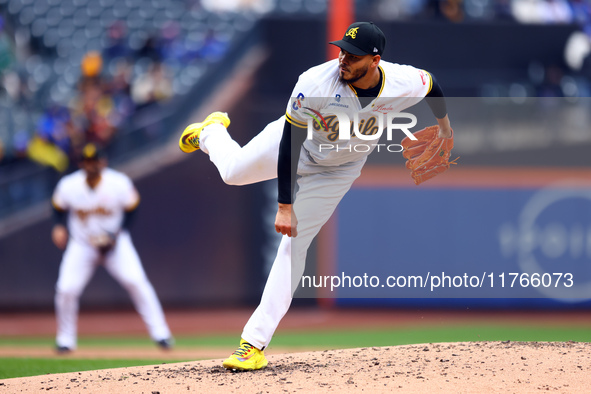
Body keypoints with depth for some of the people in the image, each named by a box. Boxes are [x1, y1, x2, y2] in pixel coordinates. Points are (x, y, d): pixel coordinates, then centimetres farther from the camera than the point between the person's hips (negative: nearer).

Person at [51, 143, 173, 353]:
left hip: (116, 243, -1)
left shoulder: (119, 184, -16)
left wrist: (117, 234, -12)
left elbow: (131, 208, -2)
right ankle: (65, 340, 9)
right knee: (66, 289, -13)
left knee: (136, 282, -18)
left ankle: (160, 333, -9)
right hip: (81, 245, 1)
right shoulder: (68, 186, -13)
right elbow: (59, 207, 7)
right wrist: (60, 226, -10)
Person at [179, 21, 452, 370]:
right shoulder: (315, 84, -38)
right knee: (233, 171, 20)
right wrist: (284, 206, -30)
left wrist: (445, 126, 14)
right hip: (295, 145, -1)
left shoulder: (405, 85, -31)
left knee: (295, 244, -5)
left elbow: (432, 84, -5)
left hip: (337, 170, 1)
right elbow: (290, 144, -29)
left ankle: (255, 341, -3)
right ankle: (212, 132, 58)